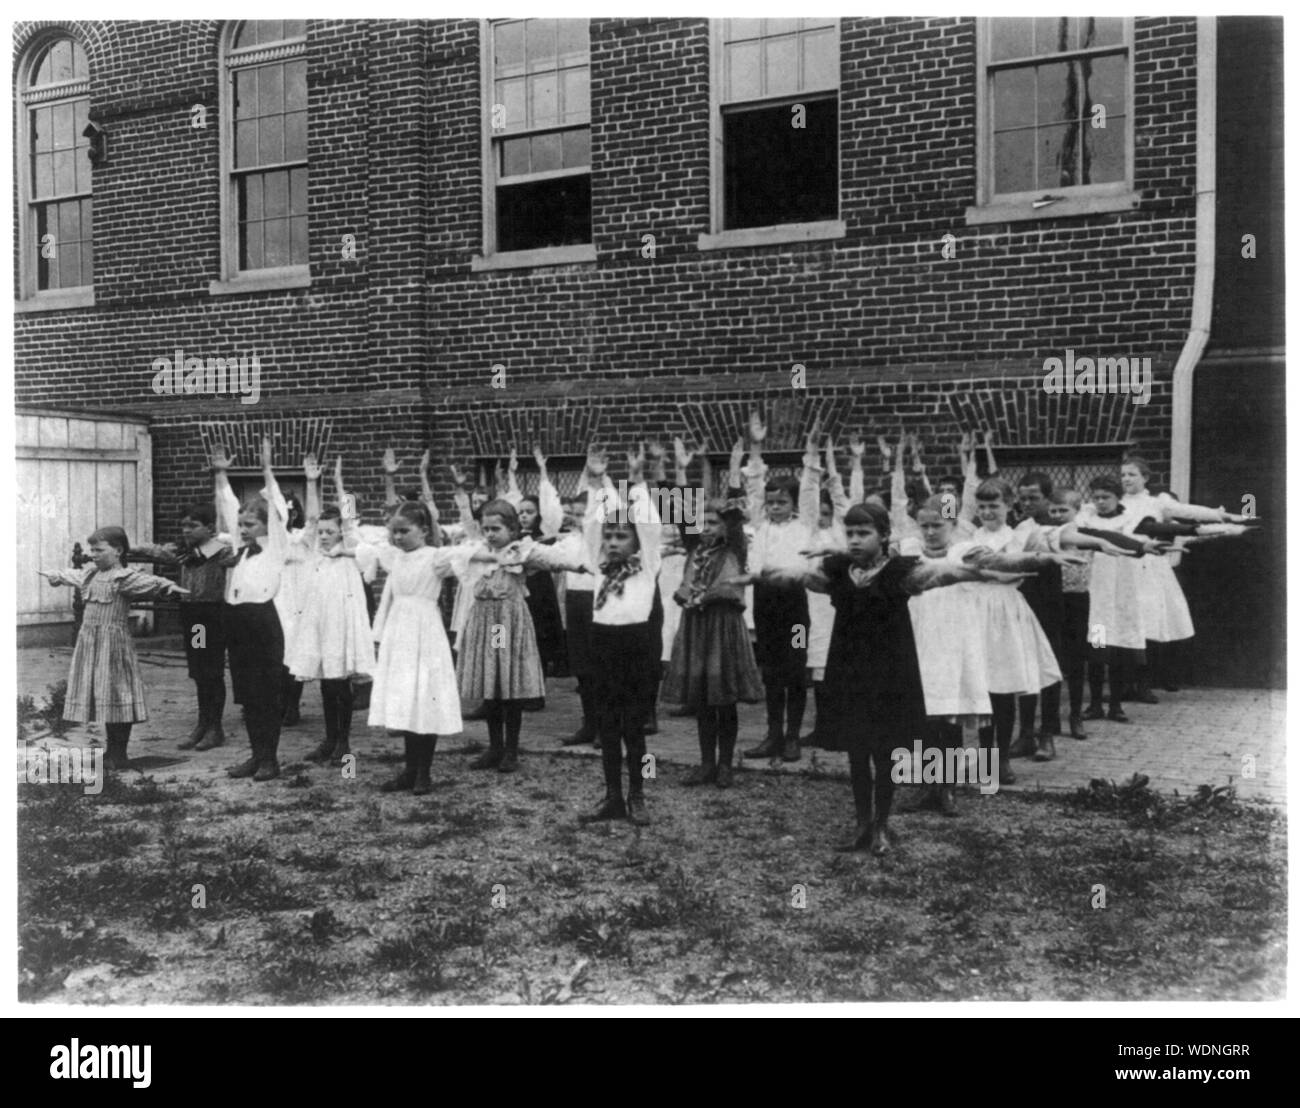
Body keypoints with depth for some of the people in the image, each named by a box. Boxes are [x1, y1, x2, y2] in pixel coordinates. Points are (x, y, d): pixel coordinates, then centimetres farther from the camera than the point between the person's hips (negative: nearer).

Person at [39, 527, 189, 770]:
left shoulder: (124, 577, -11)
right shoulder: (90, 574, 14)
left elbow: (150, 582, -27)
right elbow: (69, 576, 35)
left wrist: (169, 586, -47)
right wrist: (52, 575, 53)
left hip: (113, 642, -8)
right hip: (89, 641, 8)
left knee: (115, 696, -5)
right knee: (101, 697, 12)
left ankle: (118, 755, 1)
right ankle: (111, 750, 21)